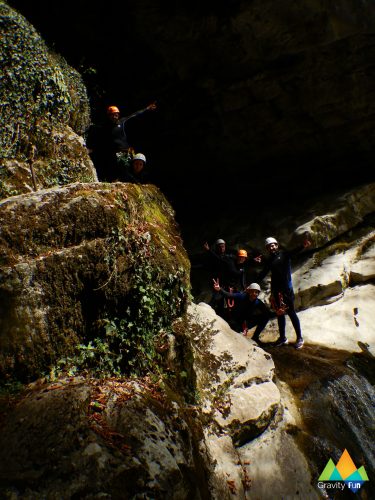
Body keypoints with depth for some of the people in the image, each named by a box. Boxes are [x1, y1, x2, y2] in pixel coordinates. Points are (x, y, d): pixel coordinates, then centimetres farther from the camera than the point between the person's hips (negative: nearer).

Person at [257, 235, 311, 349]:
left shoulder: (283, 254, -3)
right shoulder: (269, 261, 13)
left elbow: (294, 252, -23)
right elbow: (262, 274, 16)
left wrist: (303, 246, -43)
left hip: (287, 288, -5)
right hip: (276, 289, 5)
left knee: (291, 312, -2)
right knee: (279, 313, 10)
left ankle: (299, 338, 8)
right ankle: (282, 338, 19)